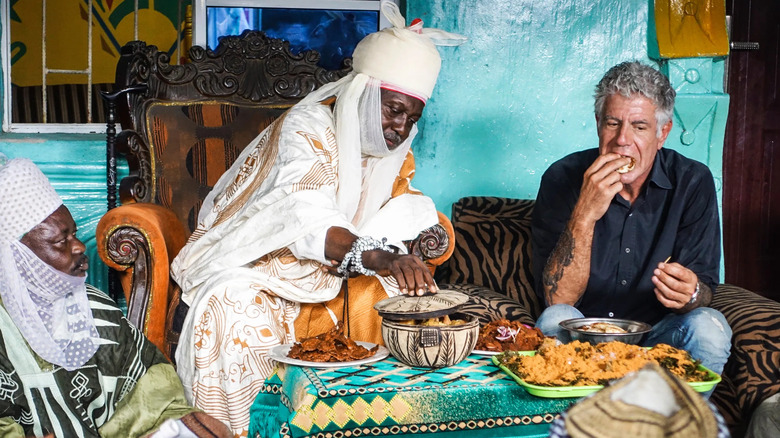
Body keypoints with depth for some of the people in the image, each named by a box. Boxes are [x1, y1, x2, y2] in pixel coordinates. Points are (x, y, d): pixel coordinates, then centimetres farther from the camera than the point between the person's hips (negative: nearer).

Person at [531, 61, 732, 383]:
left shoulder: (693, 183, -6)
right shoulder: (563, 178, -11)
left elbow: (704, 290, -6)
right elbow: (557, 298, -18)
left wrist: (690, 294, -32)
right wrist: (585, 214, -31)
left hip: (656, 337, 2)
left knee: (709, 326, -26)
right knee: (555, 321, -32)